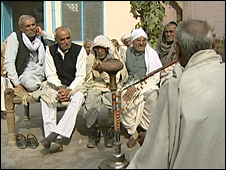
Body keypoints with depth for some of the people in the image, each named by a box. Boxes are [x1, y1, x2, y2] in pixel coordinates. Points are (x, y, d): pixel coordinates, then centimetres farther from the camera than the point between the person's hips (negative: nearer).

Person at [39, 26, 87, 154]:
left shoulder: (79, 50, -6)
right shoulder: (50, 51, 2)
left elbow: (80, 76, -9)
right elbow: (51, 75, -1)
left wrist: (69, 90, -22)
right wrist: (60, 88, -18)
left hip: (75, 86, -2)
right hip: (57, 86, 2)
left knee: (78, 97, -36)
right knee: (45, 97, -28)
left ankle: (56, 134, -39)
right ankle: (55, 140, -34)